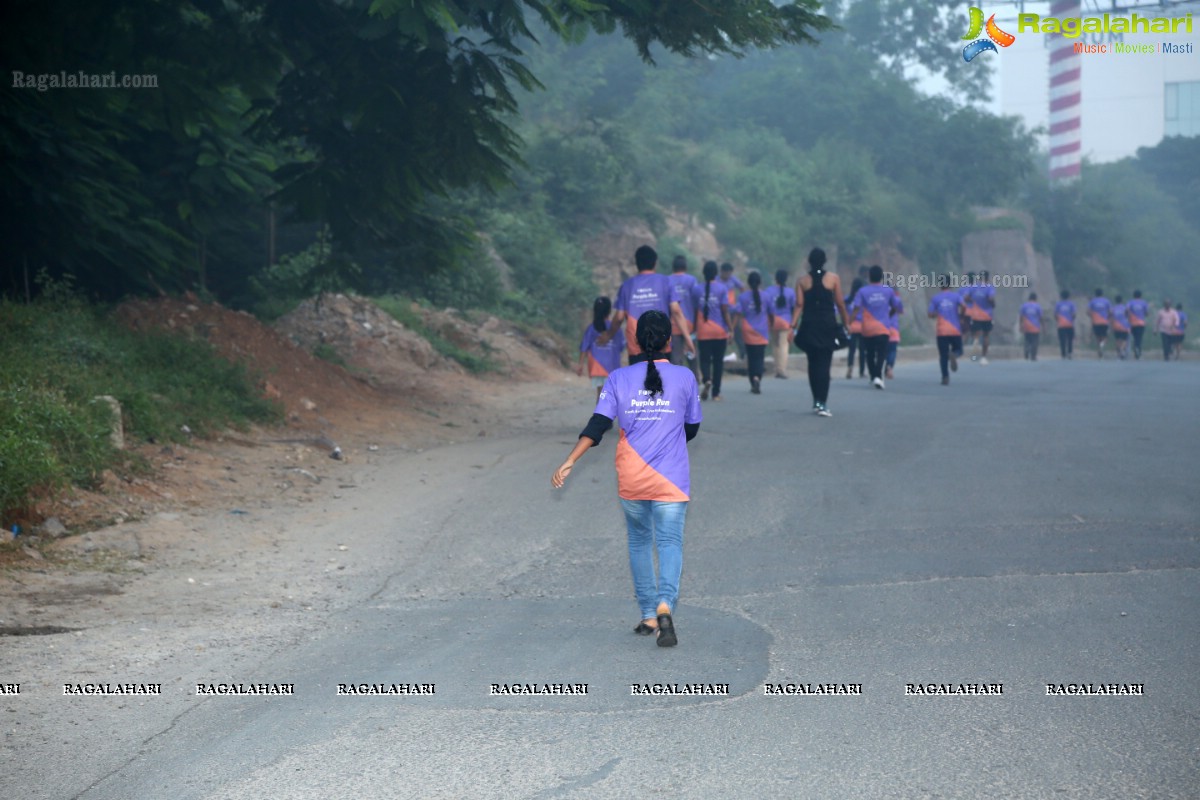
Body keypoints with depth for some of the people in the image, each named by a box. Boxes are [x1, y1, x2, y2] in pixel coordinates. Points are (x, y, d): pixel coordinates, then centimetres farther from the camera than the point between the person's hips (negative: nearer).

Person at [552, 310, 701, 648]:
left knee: (639, 541, 19)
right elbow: (691, 429, 7)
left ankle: (648, 616, 20)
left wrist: (569, 463, -12)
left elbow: (597, 426, -10)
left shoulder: (619, 379, -1)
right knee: (670, 543, -3)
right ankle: (665, 605, -29)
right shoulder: (684, 377, -2)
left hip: (630, 479, 2)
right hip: (671, 480, -2)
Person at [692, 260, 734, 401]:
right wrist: (730, 329, -4)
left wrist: (694, 328, 13)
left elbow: (695, 311, 3)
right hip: (720, 331, 0)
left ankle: (707, 380, -26)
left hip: (703, 331, 0)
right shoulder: (722, 288, -4)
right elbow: (725, 311, -8)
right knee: (718, 361, 9)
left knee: (705, 359, 4)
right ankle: (716, 393, 11)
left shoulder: (697, 289, 0)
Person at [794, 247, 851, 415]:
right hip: (827, 324, -2)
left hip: (809, 325, 2)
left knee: (813, 363, 15)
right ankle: (822, 403, -12)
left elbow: (799, 304, -5)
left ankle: (817, 401, 19)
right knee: (824, 364, -2)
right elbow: (840, 303, -1)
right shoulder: (833, 278, -1)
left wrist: (794, 326, -6)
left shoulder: (802, 281, 2)